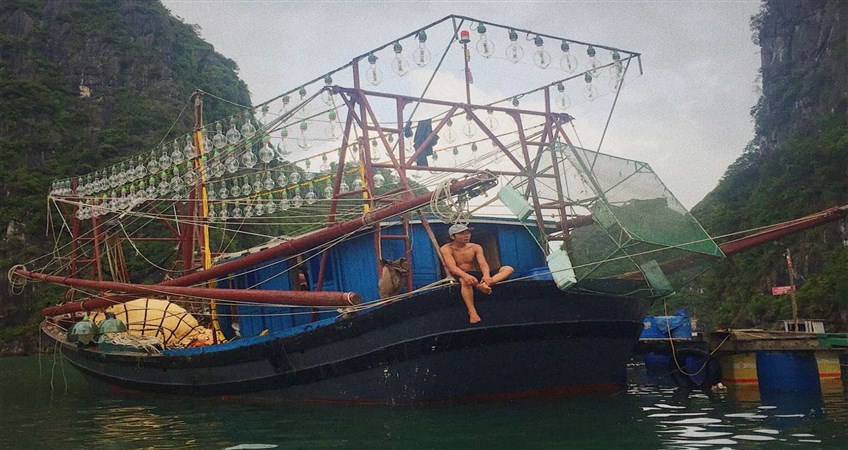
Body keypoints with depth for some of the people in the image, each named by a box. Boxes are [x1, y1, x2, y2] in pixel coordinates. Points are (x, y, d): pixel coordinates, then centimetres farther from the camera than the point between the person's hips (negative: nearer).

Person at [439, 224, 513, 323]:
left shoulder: (476, 247, 5)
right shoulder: (446, 249, -7)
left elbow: (483, 263, -10)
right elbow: (452, 267, -22)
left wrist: (486, 276, -34)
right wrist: (465, 275, -44)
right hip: (459, 276, -5)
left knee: (508, 269, -13)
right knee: (465, 280, -44)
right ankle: (472, 312, -46)